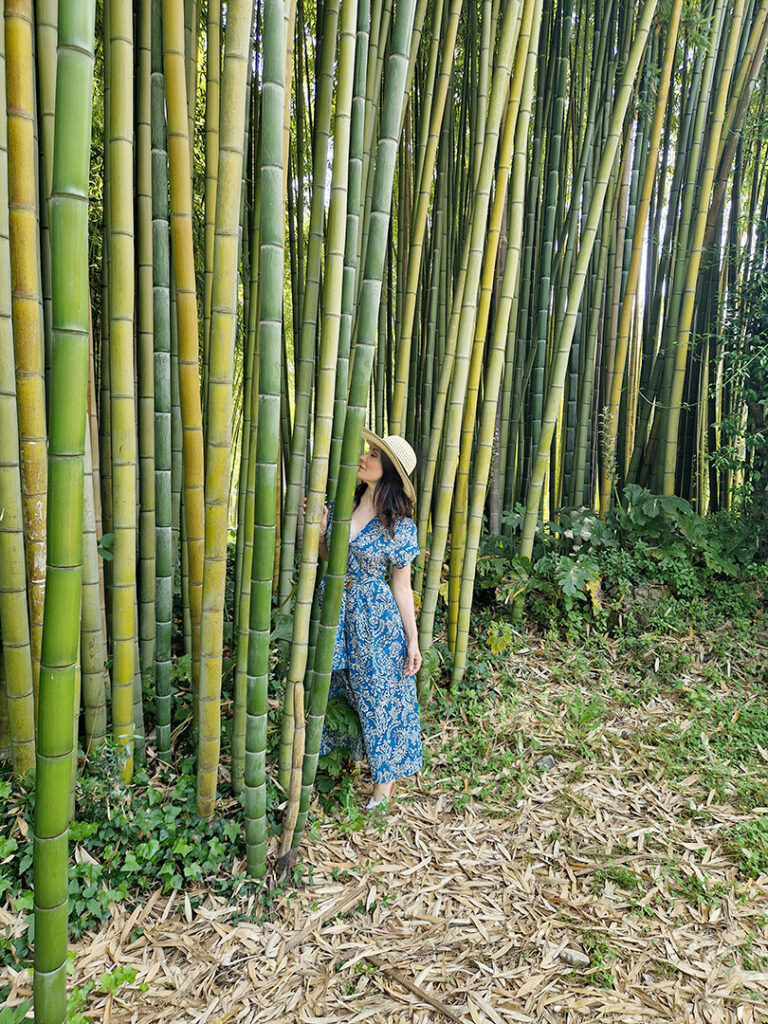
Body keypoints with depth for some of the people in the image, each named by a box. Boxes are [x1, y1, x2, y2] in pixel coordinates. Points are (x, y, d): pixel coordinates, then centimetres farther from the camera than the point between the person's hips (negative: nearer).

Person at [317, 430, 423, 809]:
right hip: (335, 610, 5)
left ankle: (384, 779, 25)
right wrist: (320, 527, -7)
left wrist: (413, 642, -7)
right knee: (334, 687, 17)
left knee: (380, 696, 7)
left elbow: (402, 585, -7)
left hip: (376, 621, -4)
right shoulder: (341, 504, 1)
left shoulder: (399, 526, -12)